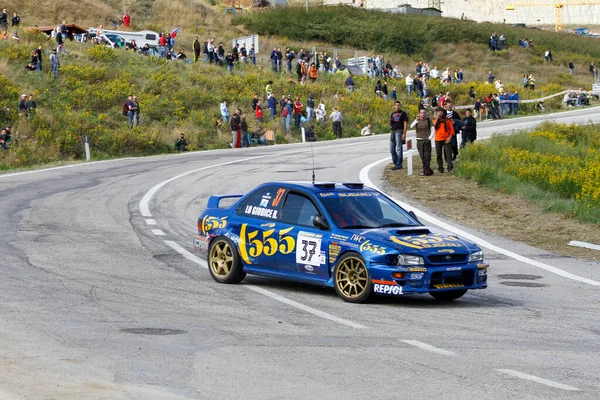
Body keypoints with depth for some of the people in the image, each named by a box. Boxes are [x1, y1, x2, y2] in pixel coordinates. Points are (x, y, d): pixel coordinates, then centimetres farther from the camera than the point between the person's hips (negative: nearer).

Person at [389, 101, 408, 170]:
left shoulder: (403, 113, 1)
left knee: (398, 149, -8)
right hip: (393, 131, 7)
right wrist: (390, 121, -3)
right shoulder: (393, 114, 19)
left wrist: (404, 133, -15)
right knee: (392, 149, 6)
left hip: (399, 131, -7)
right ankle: (395, 163, 15)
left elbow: (405, 124, -5)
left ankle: (399, 164, -7)